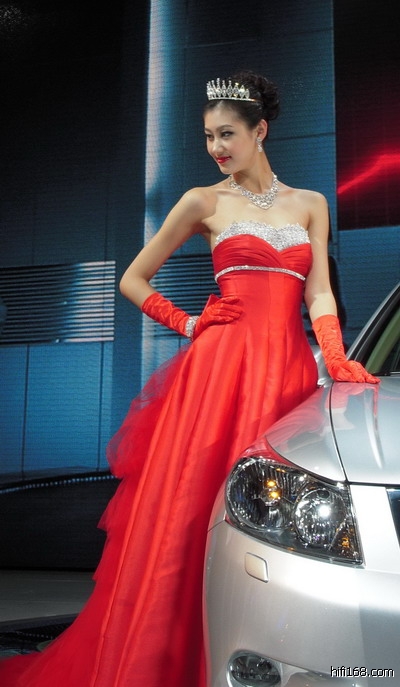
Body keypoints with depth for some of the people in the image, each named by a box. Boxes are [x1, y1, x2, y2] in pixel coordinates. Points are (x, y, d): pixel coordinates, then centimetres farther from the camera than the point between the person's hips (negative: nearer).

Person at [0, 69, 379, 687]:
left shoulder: (310, 205, 17)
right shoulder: (205, 202, 10)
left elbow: (319, 293, 9)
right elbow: (133, 279, 12)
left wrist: (336, 357, -7)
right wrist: (186, 324, 5)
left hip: (288, 368, 2)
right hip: (223, 363, -2)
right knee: (196, 506, -7)